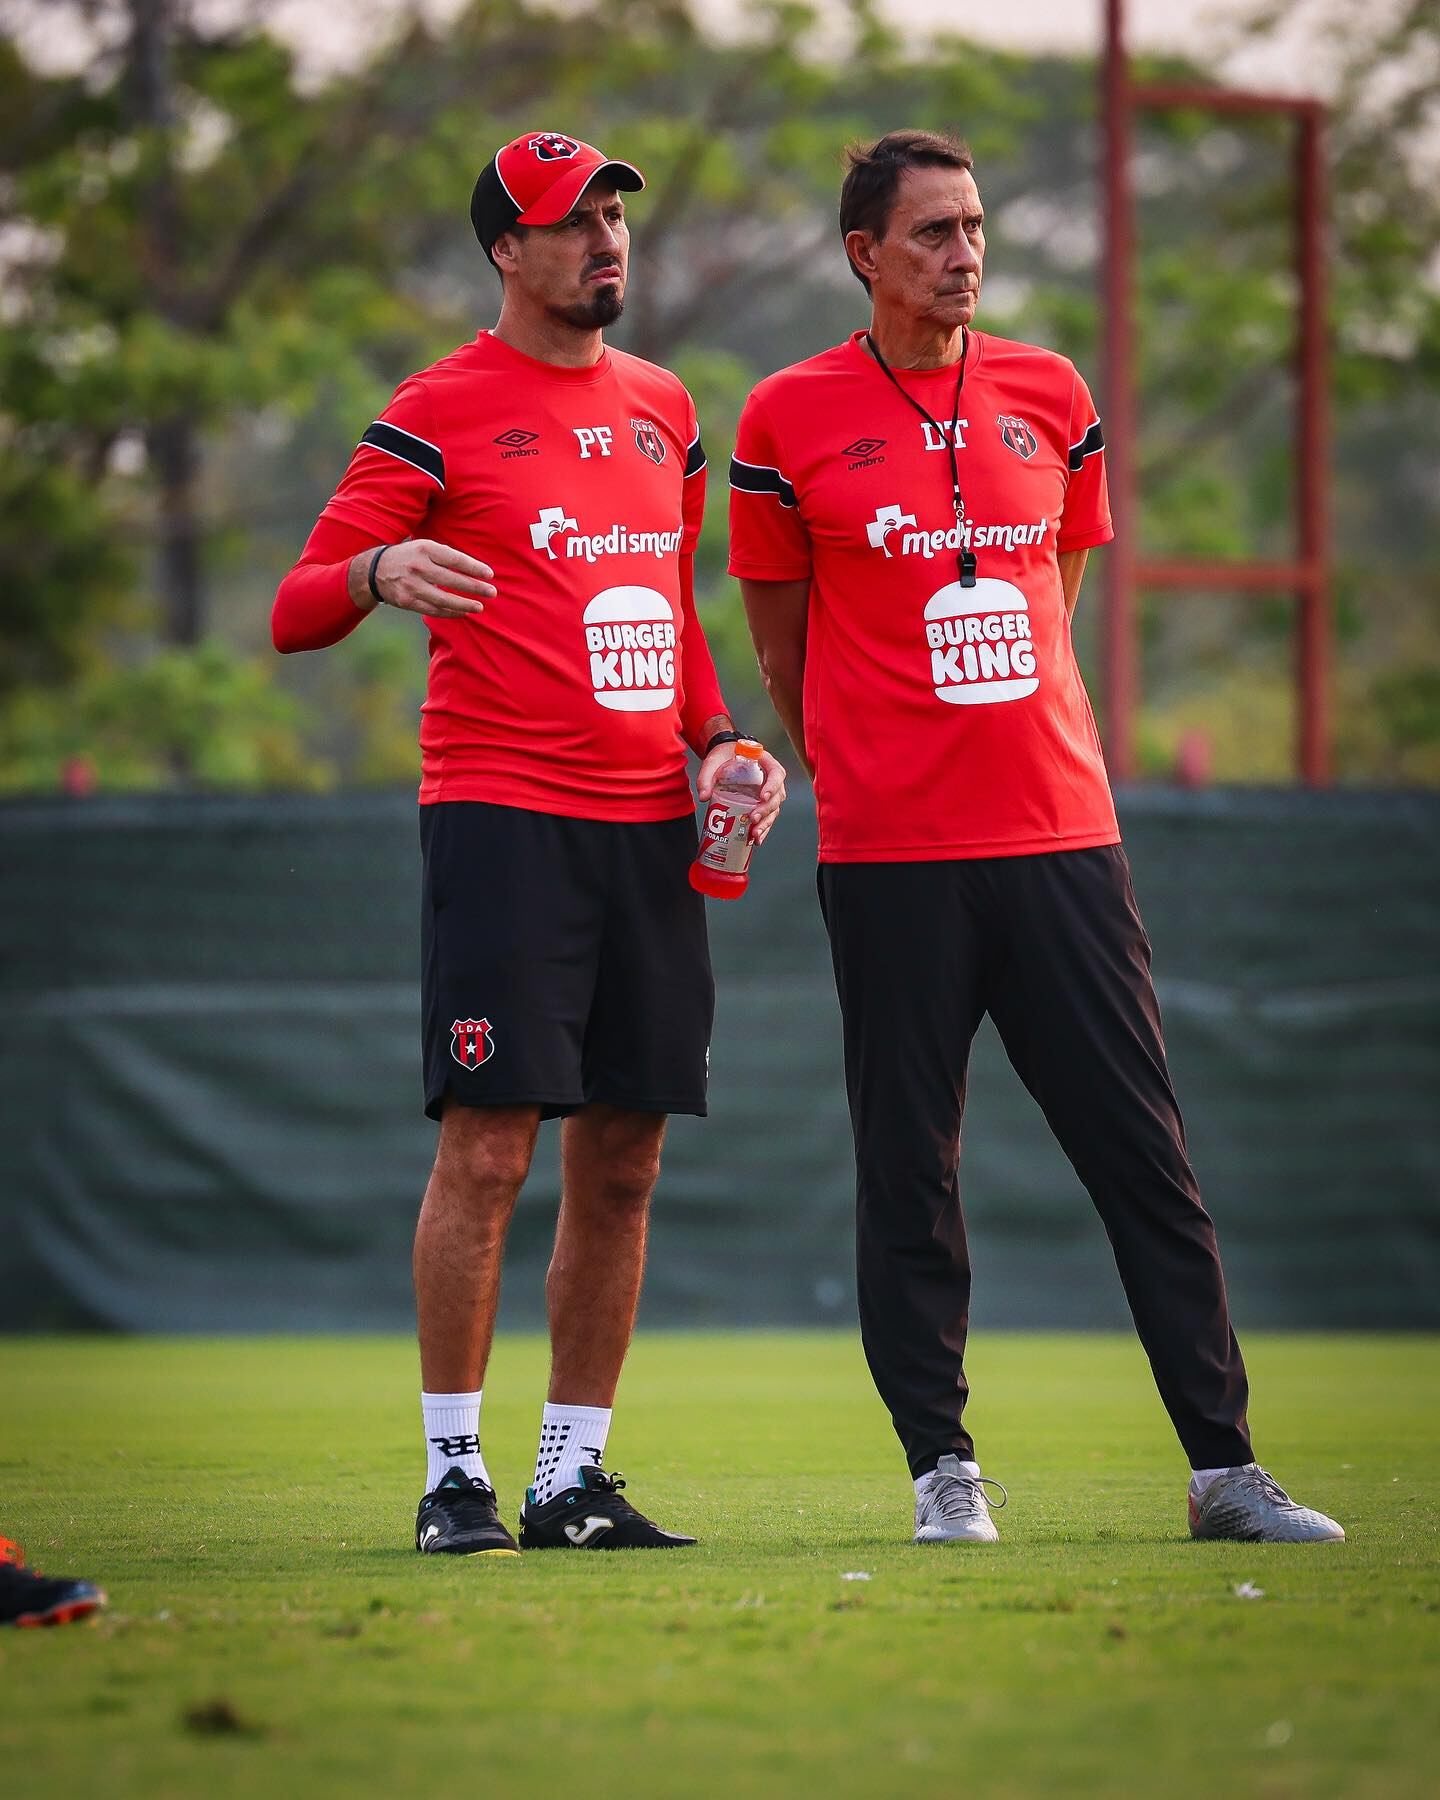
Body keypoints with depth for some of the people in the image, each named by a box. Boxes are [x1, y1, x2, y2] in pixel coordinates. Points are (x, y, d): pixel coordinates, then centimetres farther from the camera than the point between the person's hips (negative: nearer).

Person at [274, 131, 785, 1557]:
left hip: (650, 828, 6)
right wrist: (380, 569, -28)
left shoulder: (664, 408, 17)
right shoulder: (439, 412, -3)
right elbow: (294, 613, -6)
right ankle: (454, 1476, -4)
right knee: (486, 1148, -11)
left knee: (624, 1161, 5)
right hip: (500, 820, -6)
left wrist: (718, 741, 12)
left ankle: (574, 1476, 12)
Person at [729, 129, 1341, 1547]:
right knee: (908, 1171, 1)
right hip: (887, 857, -3)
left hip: (1060, 834, 3)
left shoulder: (1051, 397, 10)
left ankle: (1224, 1469, 3)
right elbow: (780, 637, 10)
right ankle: (942, 1469, 11)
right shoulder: (791, 417, 0)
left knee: (1147, 1156, 1)